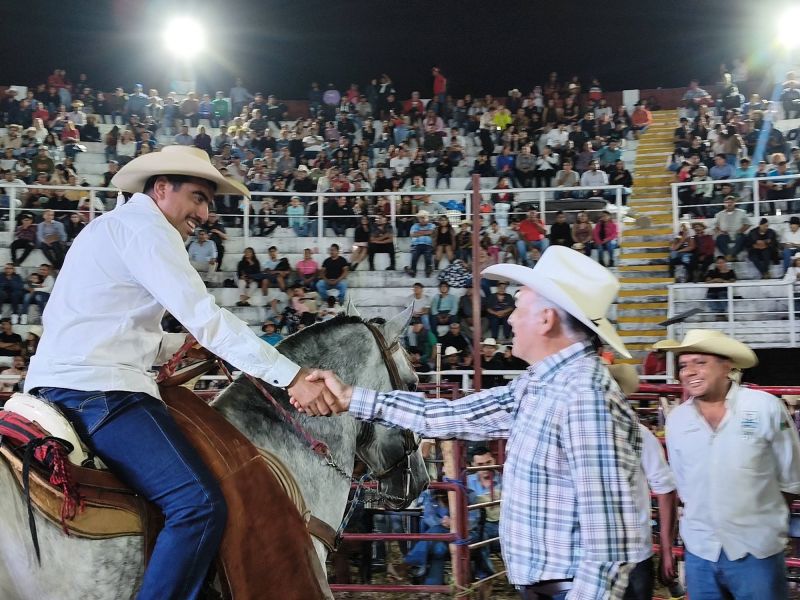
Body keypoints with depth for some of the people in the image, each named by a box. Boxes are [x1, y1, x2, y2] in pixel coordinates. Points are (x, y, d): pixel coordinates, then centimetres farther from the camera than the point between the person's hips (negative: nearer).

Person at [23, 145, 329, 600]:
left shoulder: (111, 226, 26)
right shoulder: (145, 226, -6)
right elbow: (205, 318, -16)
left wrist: (183, 346, 13)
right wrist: (293, 378, -16)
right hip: (98, 390, -11)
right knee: (200, 504, -22)